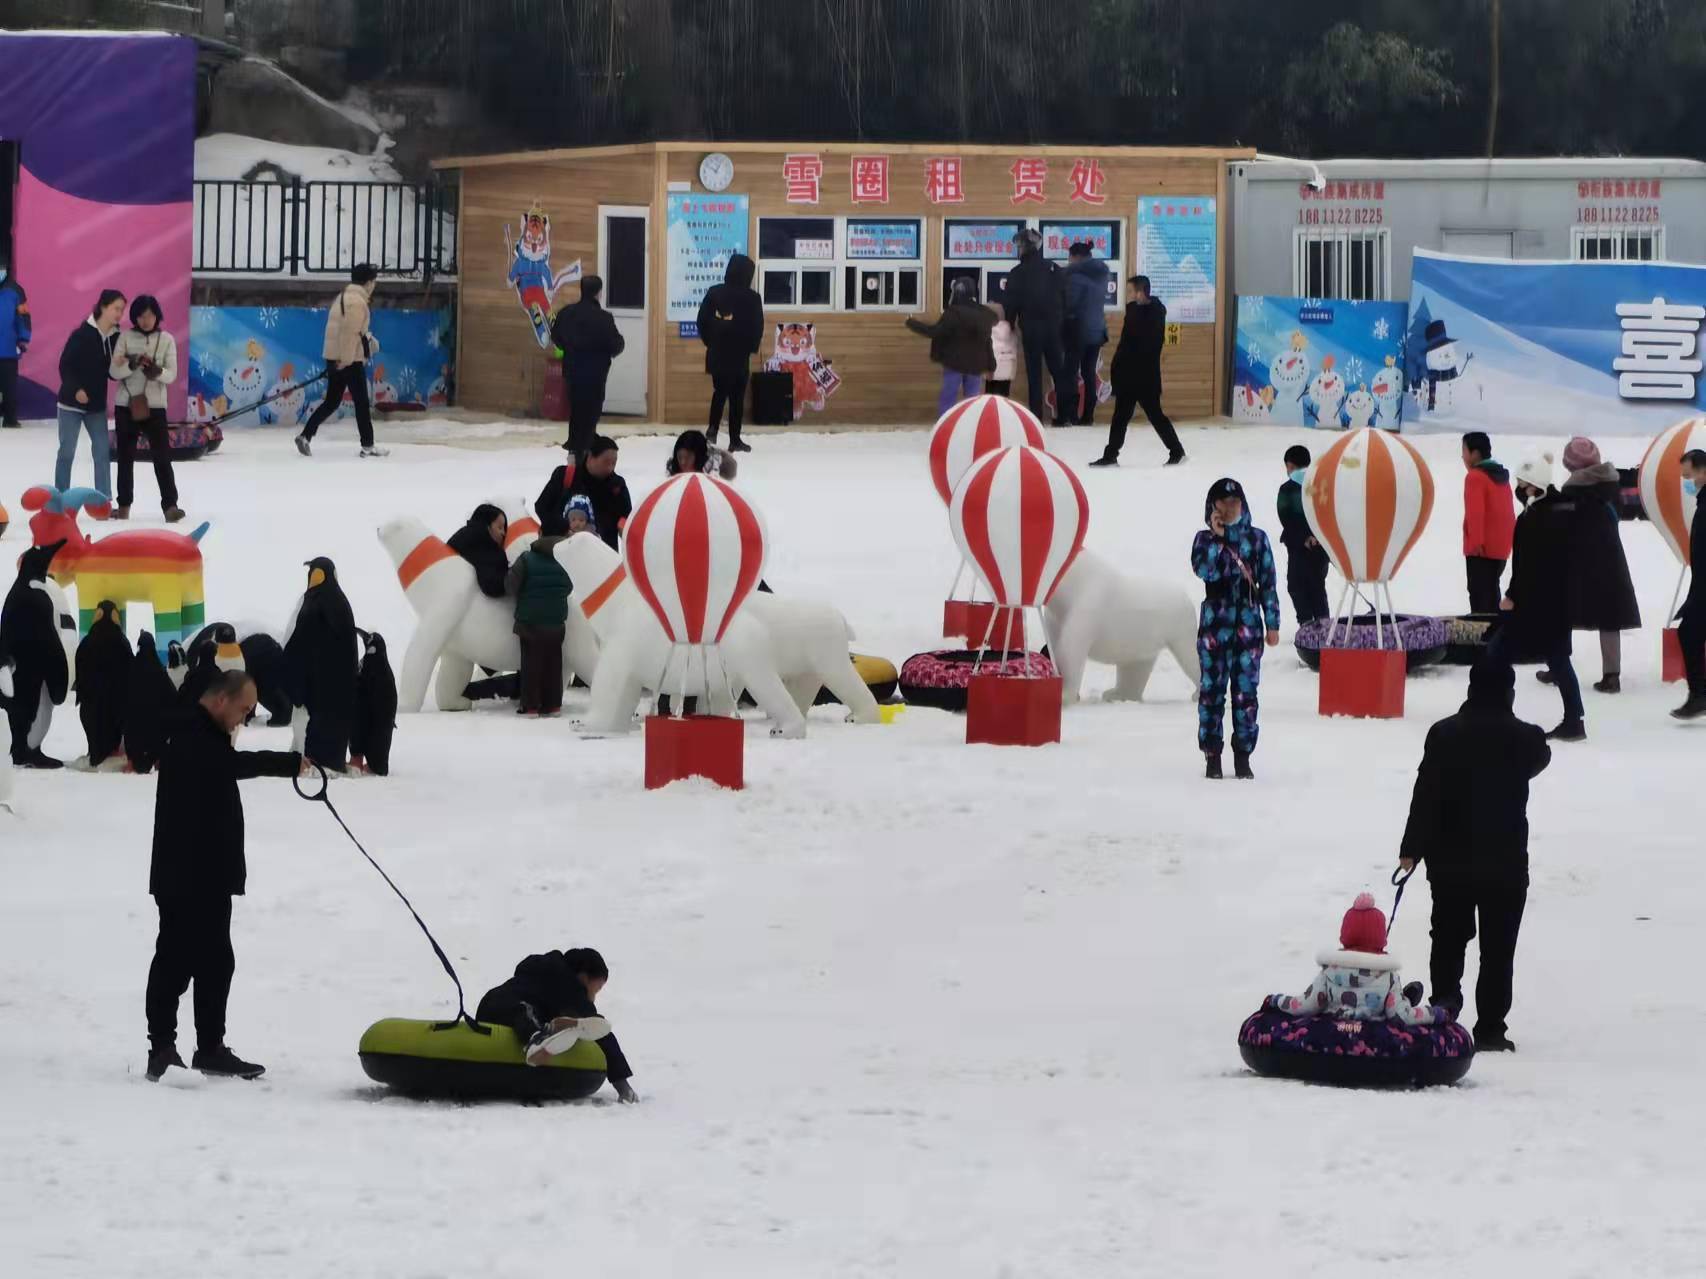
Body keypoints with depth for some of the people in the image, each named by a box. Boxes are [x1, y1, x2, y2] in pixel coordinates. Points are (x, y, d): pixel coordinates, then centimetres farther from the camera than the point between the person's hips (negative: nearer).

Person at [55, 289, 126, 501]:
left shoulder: (117, 338, 0)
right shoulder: (82, 334, -14)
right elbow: (65, 364, -12)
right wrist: (76, 389, -23)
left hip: (97, 404, 4)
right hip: (72, 402, -4)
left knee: (102, 452, -1)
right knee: (67, 452, 2)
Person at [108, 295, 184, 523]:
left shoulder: (166, 340, 1)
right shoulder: (126, 338, 1)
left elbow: (172, 374, -4)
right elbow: (114, 371, -5)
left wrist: (157, 372, -25)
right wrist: (132, 364, -24)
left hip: (154, 406, -1)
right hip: (126, 404, 1)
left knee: (161, 455, -8)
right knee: (125, 455, 9)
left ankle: (170, 505, -9)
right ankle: (124, 505, 18)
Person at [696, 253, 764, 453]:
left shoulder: (714, 293, -3)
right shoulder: (752, 298, -10)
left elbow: (702, 320, 1)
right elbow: (758, 328, -7)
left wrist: (710, 342, 13)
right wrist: (751, 347, 10)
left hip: (716, 353, 3)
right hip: (739, 355, -3)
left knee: (719, 391, 19)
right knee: (737, 397, 5)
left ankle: (712, 427, 1)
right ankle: (735, 440, 6)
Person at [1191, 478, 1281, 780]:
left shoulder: (1256, 539, 8)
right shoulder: (1205, 539, 5)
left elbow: (1268, 583, 8)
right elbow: (1204, 570, -14)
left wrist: (1272, 624, 5)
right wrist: (1217, 537, -15)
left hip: (1248, 625, 1)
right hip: (1214, 625, -1)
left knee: (1246, 690, 0)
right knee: (1212, 689, -1)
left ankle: (1243, 756, 5)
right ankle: (1212, 755, 4)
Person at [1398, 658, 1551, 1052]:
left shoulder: (1444, 734, -6)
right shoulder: (1525, 739, -9)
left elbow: (1425, 794, -6)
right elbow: (1538, 762, 15)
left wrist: (1411, 849, 1)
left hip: (1450, 857, 1)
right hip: (1505, 861, -1)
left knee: (1449, 936, 16)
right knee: (1498, 947, 4)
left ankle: (1445, 996, -4)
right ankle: (1489, 1028, 4)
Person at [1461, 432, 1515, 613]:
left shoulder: (1475, 477, -11)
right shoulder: (1501, 477, 17)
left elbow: (1475, 512, -20)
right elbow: (1509, 513, 20)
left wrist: (1476, 541, -21)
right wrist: (1509, 540, 23)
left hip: (1482, 549, -9)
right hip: (1501, 548, 9)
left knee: (1479, 594, -8)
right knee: (1491, 592, 15)